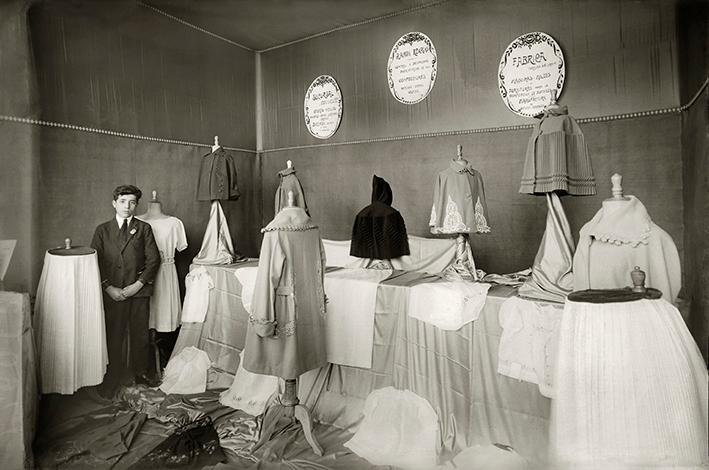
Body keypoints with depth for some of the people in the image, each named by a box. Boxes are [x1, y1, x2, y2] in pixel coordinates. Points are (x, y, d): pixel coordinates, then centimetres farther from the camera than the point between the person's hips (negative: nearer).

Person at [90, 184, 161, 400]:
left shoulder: (144, 228, 5)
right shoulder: (102, 230, 7)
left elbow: (153, 259, 0)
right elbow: (94, 262, 3)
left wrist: (138, 284, -10)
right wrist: (108, 287, -8)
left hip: (139, 291, 0)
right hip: (112, 292, 0)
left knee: (140, 334, 9)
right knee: (113, 336, 3)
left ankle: (141, 372, 28)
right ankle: (111, 380, 18)